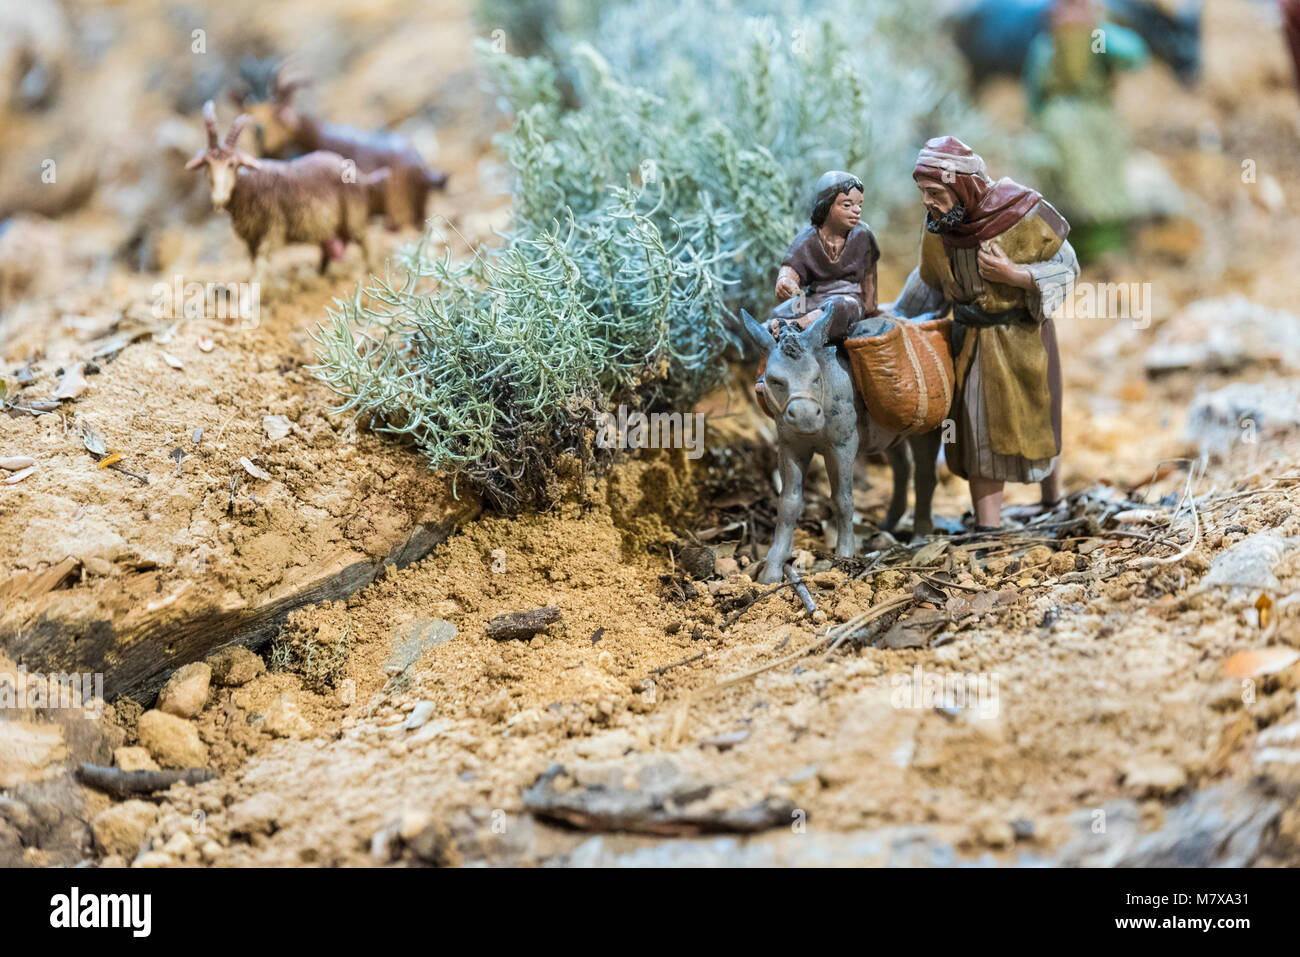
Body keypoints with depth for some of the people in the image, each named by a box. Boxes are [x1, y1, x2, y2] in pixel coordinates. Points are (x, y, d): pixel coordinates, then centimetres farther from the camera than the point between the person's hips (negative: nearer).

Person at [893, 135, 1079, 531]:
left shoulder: (1021, 213, -19)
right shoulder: (937, 226, -5)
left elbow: (1066, 267, -12)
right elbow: (930, 284, 12)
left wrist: (1011, 274, -25)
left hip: (1021, 337, -3)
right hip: (970, 338, 3)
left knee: (1031, 421, 10)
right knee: (977, 431, 1)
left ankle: (1052, 494, 39)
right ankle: (987, 529, 5)